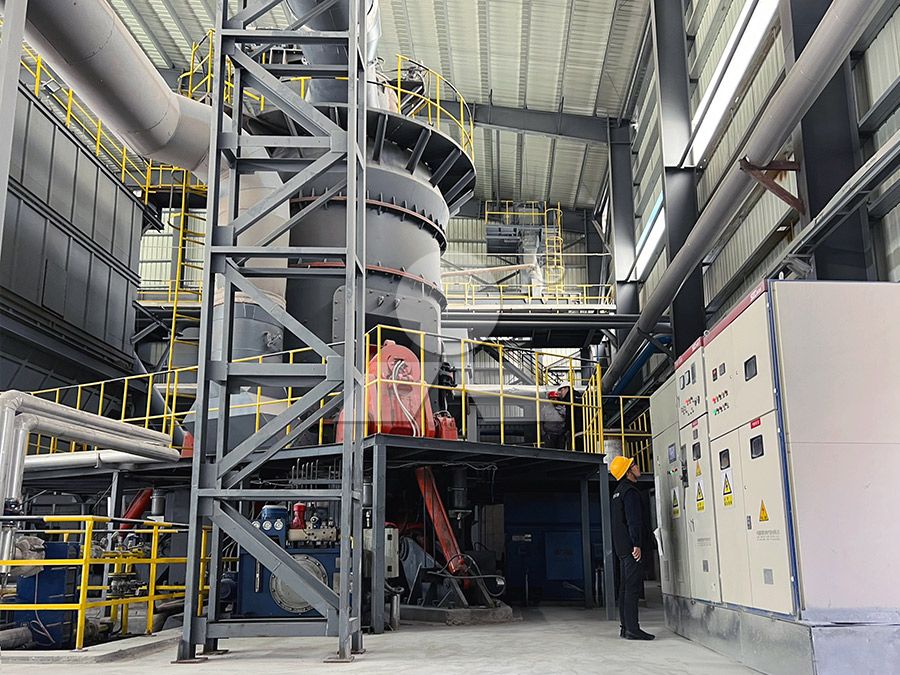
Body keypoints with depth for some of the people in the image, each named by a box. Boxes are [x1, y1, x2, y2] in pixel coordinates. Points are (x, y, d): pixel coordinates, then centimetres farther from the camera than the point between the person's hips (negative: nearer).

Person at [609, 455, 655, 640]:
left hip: (622, 547, 10)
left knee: (625, 587, 12)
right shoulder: (630, 491, -12)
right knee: (633, 587, -10)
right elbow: (634, 520, -20)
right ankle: (632, 629, -11)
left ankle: (625, 627, 16)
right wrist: (636, 544, -23)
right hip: (631, 547, -10)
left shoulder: (618, 492, 19)